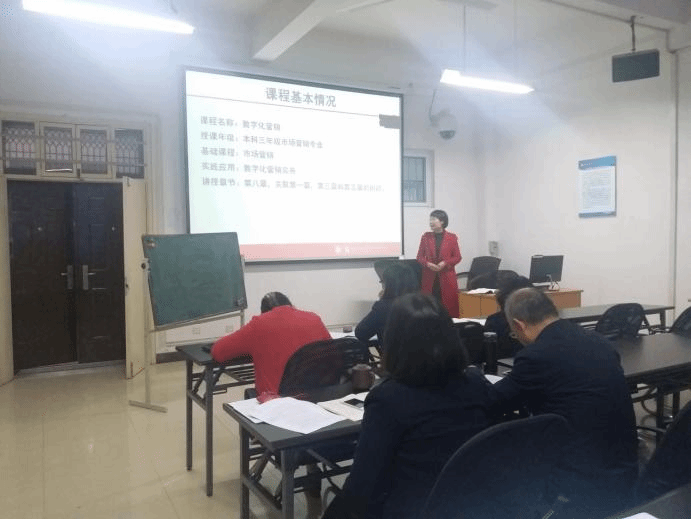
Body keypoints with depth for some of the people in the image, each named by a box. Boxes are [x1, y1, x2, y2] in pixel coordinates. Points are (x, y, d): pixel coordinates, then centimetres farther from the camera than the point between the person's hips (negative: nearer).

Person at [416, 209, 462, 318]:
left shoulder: (452, 237, 5)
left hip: (447, 277, -1)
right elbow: (420, 257, 10)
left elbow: (457, 257, 4)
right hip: (429, 278, 1)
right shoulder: (426, 237, 10)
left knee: (449, 306, -2)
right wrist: (427, 264, -10)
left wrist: (445, 263, -12)